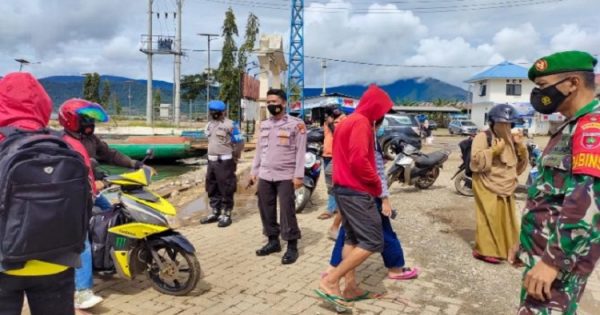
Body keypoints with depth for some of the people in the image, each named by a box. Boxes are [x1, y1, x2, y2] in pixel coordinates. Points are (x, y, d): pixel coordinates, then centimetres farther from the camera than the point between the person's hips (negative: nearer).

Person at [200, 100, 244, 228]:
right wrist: (212, 155, 18)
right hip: (211, 161, 8)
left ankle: (226, 215, 6)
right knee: (212, 189, 14)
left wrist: (234, 158, -1)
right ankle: (215, 213, 25)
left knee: (226, 190, -2)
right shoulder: (209, 125, 13)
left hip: (225, 162, -8)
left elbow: (239, 143, -10)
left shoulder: (230, 125, -12)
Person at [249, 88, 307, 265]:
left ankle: (292, 246, 4)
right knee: (266, 209, 8)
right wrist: (254, 171, 14)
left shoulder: (296, 124, -4)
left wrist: (299, 175, -13)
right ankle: (273, 241, 22)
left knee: (287, 211, -5)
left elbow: (300, 151, -7)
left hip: (286, 176, -6)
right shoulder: (264, 125, 15)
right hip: (265, 175, 6)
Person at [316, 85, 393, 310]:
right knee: (372, 242, -7)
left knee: (353, 238, 15)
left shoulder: (348, 121, 16)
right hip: (357, 190, -10)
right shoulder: (361, 122, -15)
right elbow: (358, 160, -25)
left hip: (343, 187, 11)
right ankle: (330, 282, -9)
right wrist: (376, 182, -11)